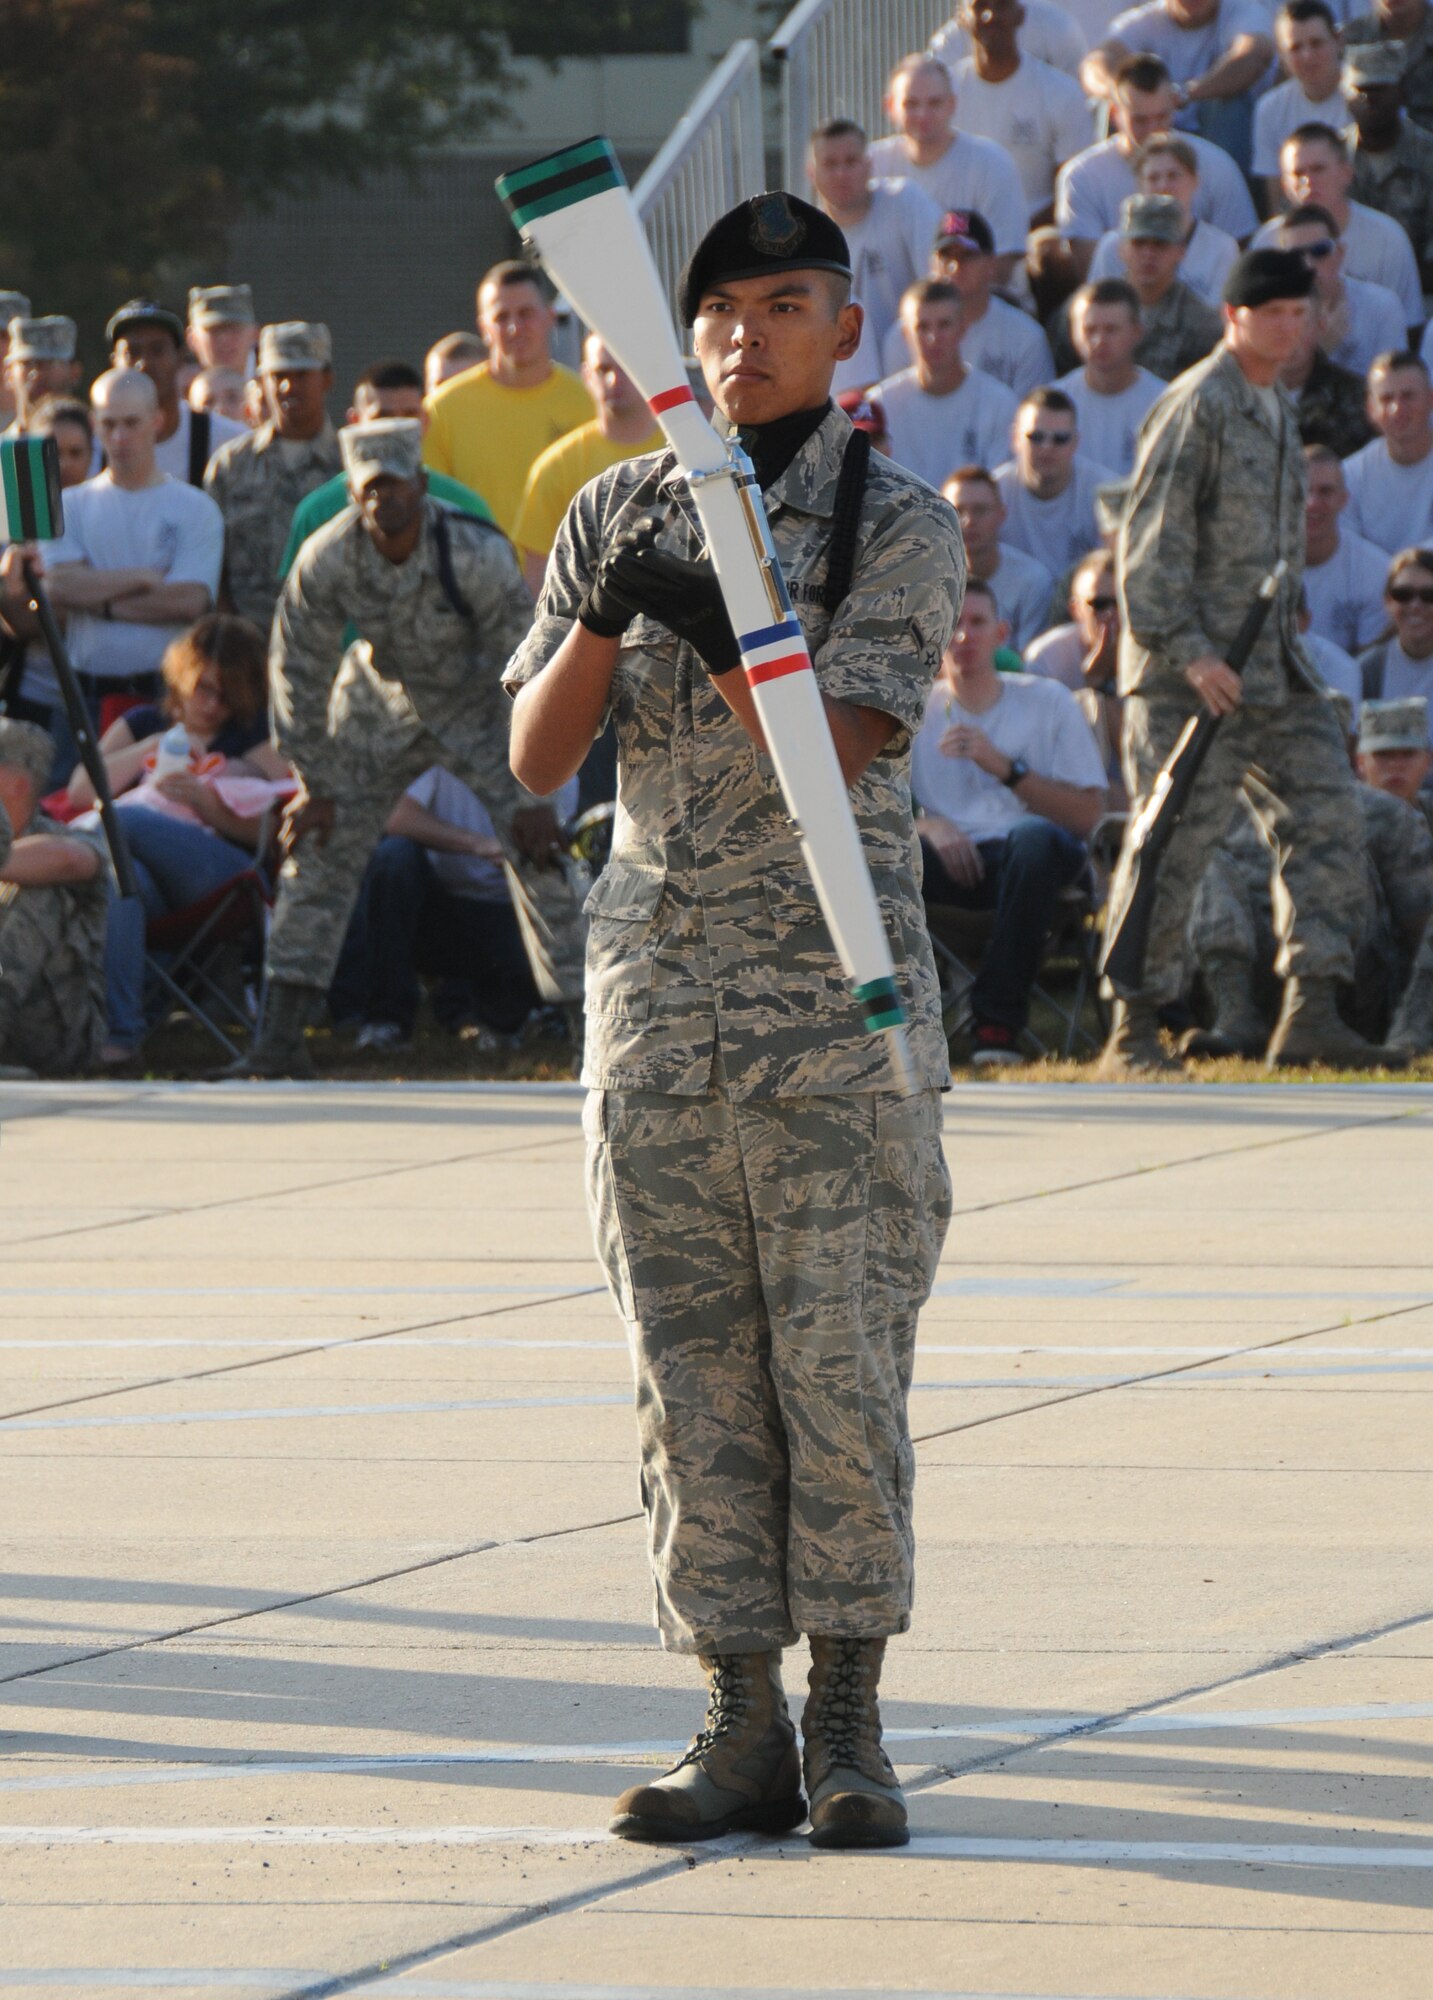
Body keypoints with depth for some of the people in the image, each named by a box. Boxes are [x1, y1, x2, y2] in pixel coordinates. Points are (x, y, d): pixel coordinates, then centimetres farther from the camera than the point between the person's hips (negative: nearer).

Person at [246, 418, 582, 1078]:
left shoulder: (477, 555, -30)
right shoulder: (326, 560, -23)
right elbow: (298, 674, -9)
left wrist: (533, 796, -22)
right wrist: (315, 786, -7)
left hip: (477, 702, -2)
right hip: (381, 700, 2)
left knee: (538, 849, -13)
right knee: (319, 849, -4)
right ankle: (279, 1038, -1)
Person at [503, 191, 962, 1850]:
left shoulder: (897, 525, -1)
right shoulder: (619, 515, 9)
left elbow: (844, 750, -13)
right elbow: (537, 755, 3)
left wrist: (717, 631, -28)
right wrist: (609, 613, -15)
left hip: (838, 1005, -3)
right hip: (658, 1000, 3)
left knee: (839, 1361, -4)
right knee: (692, 1370, 1)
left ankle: (847, 1724, 3)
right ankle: (742, 1727, 5)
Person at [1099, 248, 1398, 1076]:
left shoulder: (1279, 410, 17)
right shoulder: (1198, 407, -11)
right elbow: (1151, 542, -16)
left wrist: (1285, 633, 16)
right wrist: (1188, 651, -22)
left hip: (1276, 666, 8)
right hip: (1190, 673, -8)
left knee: (1329, 820, -1)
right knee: (1175, 843, -8)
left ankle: (1311, 1012, 0)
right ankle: (1133, 1030, -2)